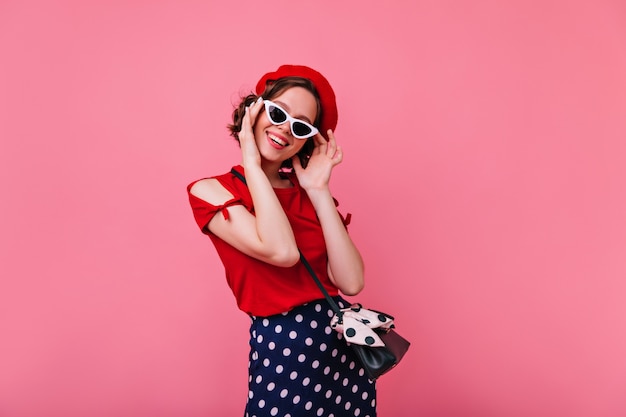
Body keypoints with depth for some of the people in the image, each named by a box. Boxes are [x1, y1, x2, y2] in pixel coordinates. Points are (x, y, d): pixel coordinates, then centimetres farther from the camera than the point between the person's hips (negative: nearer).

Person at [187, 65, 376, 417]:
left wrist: (319, 190, -8)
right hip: (281, 349, -4)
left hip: (345, 341, 5)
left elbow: (351, 282, -8)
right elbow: (281, 251, -24)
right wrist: (252, 164, -14)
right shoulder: (211, 191, -6)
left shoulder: (308, 194, 6)